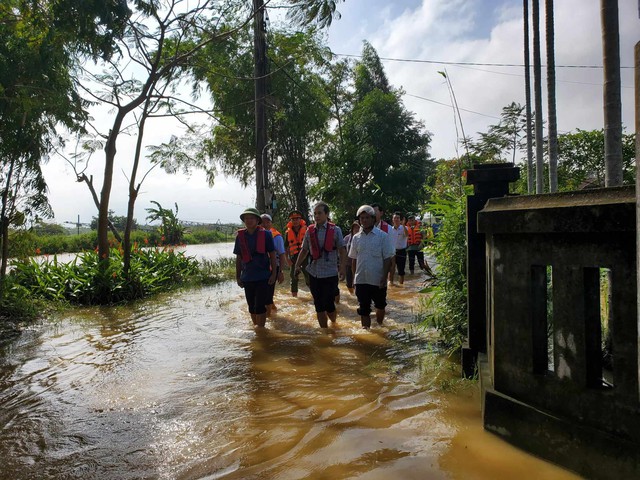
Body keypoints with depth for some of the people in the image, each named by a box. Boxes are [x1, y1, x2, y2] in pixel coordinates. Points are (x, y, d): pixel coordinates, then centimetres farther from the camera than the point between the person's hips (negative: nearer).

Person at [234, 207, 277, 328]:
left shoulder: (265, 234, -5)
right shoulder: (240, 236, 4)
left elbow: (272, 255, -2)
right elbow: (238, 258, 10)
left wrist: (273, 273, -8)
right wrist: (238, 276, 9)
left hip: (263, 276, -4)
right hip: (247, 277, 4)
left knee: (260, 306, -5)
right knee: (251, 306, 14)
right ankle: (255, 327, 30)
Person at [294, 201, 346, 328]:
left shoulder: (335, 230, -4)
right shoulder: (310, 231, 6)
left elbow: (342, 251, -4)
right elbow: (304, 250, 13)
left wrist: (342, 268, -15)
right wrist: (297, 265, 3)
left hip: (330, 273, -3)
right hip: (314, 273, 4)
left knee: (329, 304, -1)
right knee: (319, 306, 9)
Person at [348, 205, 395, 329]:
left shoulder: (382, 236, -6)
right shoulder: (356, 238, 4)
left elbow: (387, 259, -7)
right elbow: (354, 259, 11)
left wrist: (384, 277, -13)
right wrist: (354, 276, 7)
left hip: (378, 280, -2)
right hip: (361, 280, 2)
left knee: (380, 306, 17)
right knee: (363, 309, 4)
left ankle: (379, 326, 41)